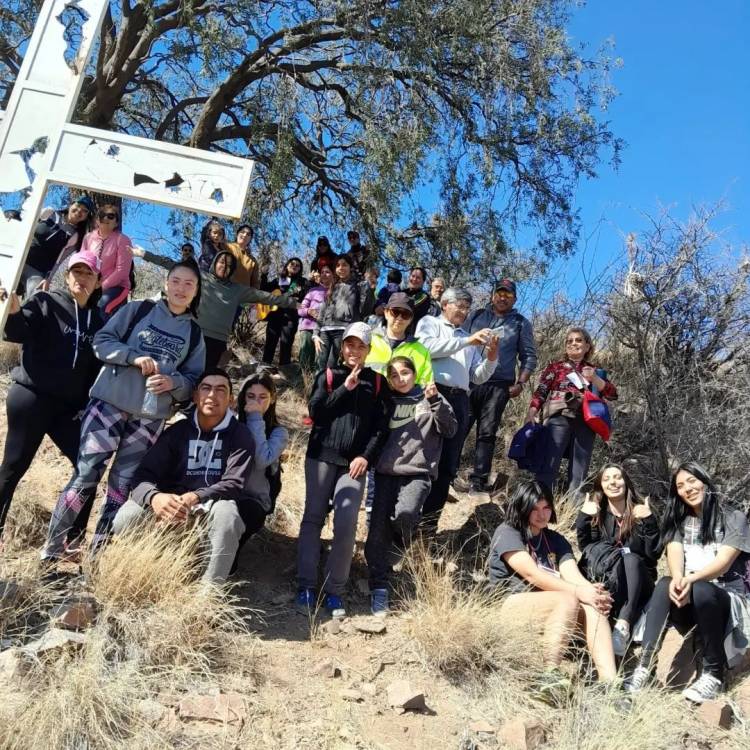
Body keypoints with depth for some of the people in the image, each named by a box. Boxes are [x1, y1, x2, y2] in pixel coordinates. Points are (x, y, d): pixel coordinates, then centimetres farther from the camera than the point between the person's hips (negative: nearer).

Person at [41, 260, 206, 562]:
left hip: (150, 419, 2)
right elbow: (102, 341, 0)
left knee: (122, 486, 5)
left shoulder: (195, 334, 11)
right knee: (86, 476, -6)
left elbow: (194, 379, 9)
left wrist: (173, 383, -12)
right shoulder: (138, 309, 5)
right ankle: (50, 551, 7)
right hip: (109, 404, -2)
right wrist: (135, 357, -15)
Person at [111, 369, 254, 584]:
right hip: (171, 505, 2)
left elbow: (233, 484, -13)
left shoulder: (239, 436, -2)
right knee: (126, 517, -25)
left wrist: (194, 498, -32)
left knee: (226, 514, -37)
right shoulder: (177, 431, 4)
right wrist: (154, 497, -32)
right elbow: (143, 475, -6)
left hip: (212, 509, -2)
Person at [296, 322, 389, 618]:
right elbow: (316, 412, -3)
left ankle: (334, 590, 2)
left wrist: (366, 456, -8)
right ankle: (306, 586, 6)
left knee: (346, 525, -7)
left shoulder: (376, 382, 10)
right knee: (313, 519, 1)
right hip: (321, 456, 1)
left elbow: (381, 425, 4)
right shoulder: (328, 375, 10)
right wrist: (346, 388, -9)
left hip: (354, 462, 0)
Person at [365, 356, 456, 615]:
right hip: (386, 472, 3)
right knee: (378, 530, -3)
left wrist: (435, 401, -14)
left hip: (418, 472, -3)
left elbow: (450, 428, -3)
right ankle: (379, 588, 8)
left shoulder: (429, 398, 6)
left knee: (404, 513, -28)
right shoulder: (388, 403, 13)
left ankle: (406, 545, 6)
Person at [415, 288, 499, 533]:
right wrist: (467, 342, -11)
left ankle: (428, 522, 10)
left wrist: (491, 358, 1)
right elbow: (426, 347, -9)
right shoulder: (429, 323, 13)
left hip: (459, 400, 5)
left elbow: (478, 376, 20)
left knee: (448, 465, 3)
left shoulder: (469, 338, 25)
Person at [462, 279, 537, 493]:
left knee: (487, 433, -2)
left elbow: (529, 357, 9)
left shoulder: (521, 323, 12)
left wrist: (520, 383, -3)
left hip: (499, 386, -1)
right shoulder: (476, 316, 16)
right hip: (468, 381, 1)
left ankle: (479, 481, 0)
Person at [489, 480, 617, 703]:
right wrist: (579, 592, -24)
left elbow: (573, 576, 0)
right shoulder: (507, 533, -1)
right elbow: (532, 574, -15)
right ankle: (549, 677, -37)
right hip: (511, 605, -5)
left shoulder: (556, 541, 18)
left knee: (593, 608, -24)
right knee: (568, 601, -32)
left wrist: (593, 590, -24)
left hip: (552, 607, 6)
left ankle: (609, 684, -38)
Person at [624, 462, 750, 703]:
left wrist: (691, 579, -34)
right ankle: (644, 668, -39)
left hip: (728, 597, -3)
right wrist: (677, 580, -31)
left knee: (701, 590, -37)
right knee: (665, 585, -31)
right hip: (690, 601, 3)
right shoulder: (679, 522, 13)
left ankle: (713, 674, -22)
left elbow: (724, 563, -14)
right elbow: (674, 554, -7)